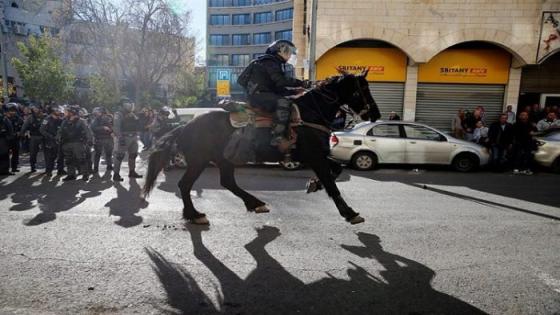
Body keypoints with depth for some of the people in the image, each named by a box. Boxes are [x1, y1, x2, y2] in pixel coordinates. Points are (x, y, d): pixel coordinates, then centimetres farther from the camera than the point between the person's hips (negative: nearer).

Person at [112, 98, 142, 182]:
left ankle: (132, 172, 25)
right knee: (120, 155, -7)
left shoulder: (132, 114, 16)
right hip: (124, 137, -8)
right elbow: (116, 127, -15)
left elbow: (137, 125, 20)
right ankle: (116, 174, -3)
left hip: (133, 137, 8)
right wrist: (120, 137, -23)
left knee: (133, 155, 13)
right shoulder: (118, 114, -6)